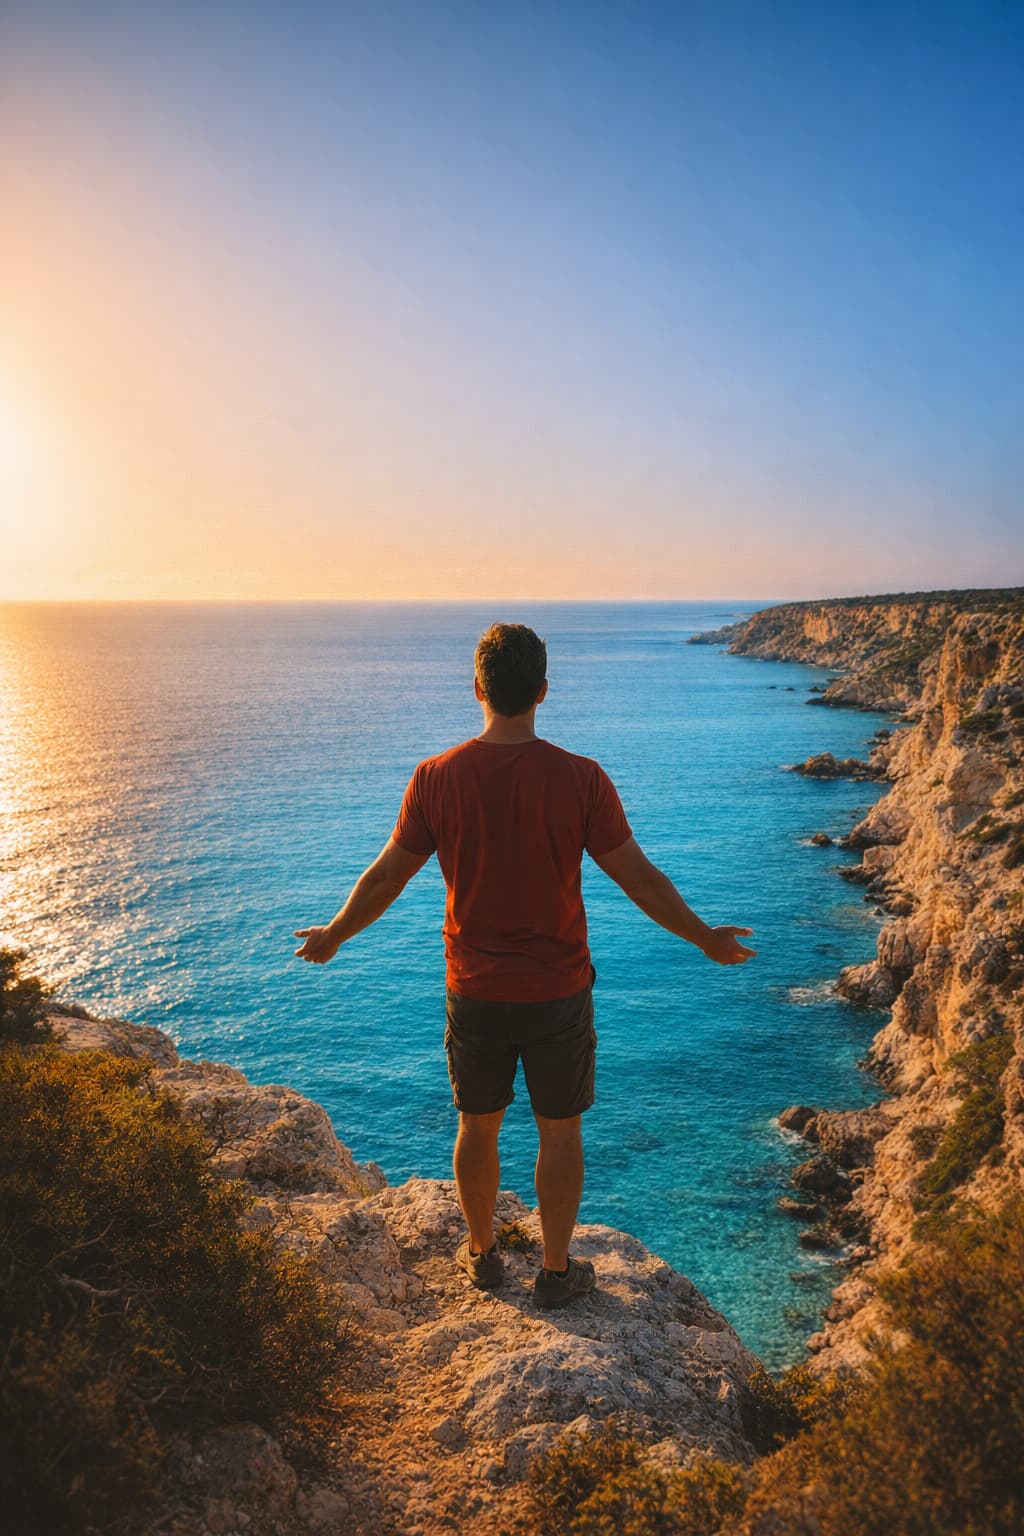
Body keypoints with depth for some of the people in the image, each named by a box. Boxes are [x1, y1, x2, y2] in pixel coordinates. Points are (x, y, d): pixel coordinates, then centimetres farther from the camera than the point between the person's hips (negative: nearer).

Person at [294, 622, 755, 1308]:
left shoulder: (437, 777, -10)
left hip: (475, 993, 2)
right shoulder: (580, 778, -15)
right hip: (559, 993, -1)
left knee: (478, 1127, 20)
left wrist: (333, 936, 16)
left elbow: (386, 877, -1)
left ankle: (482, 1252, 39)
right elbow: (640, 878, -9)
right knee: (560, 1132, 16)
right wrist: (706, 939, 7)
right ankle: (557, 1270, 31)